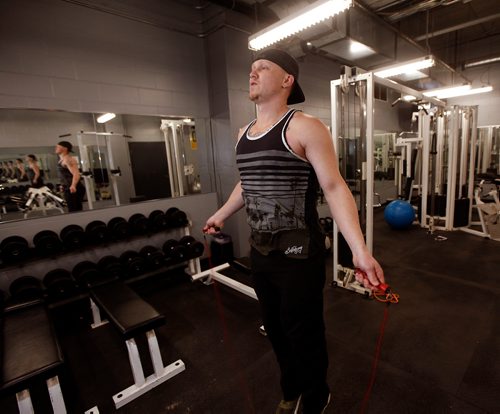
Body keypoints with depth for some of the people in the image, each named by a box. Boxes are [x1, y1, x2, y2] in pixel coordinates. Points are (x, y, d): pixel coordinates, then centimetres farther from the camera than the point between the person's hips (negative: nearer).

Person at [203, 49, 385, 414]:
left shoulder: (304, 127, -11)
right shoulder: (244, 133, 11)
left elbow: (334, 187, -17)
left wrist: (360, 250, -26)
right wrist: (221, 215, 31)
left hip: (299, 255, -6)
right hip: (260, 253, 7)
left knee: (304, 334, 11)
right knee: (276, 330, 23)